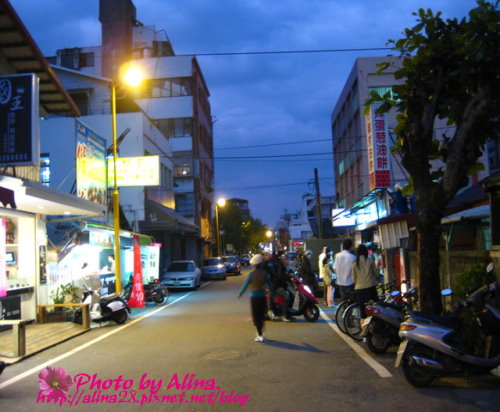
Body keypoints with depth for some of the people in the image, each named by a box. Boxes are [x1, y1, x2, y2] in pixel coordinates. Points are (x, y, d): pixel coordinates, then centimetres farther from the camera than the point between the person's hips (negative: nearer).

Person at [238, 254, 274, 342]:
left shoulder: (252, 274, -11)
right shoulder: (265, 273, -5)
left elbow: (245, 285, -4)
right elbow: (270, 285, 3)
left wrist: (240, 294, 10)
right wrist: (273, 294, 17)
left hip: (254, 296, -3)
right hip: (263, 296, 3)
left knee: (256, 316, 5)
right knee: (261, 315, 18)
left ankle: (260, 335, 2)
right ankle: (261, 333, 26)